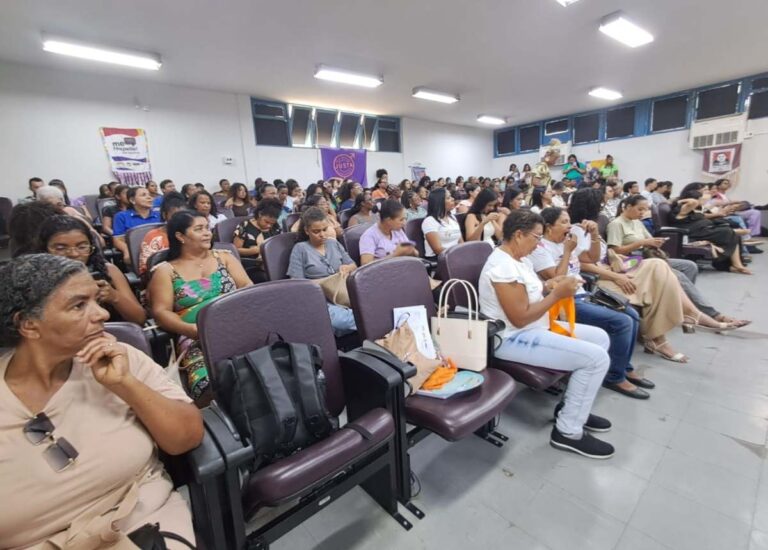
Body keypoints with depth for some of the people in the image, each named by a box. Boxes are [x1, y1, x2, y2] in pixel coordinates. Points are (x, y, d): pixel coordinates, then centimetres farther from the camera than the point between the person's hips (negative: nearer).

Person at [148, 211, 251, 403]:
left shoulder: (223, 257, 22)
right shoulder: (166, 270, 16)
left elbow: (248, 287, 13)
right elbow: (161, 312, 5)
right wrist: (193, 329, -14)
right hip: (196, 338, -2)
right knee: (209, 382, -36)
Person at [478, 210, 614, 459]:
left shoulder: (519, 259, 9)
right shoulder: (504, 267, -24)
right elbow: (520, 318, -25)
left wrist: (548, 285, 0)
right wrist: (557, 294, -16)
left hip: (532, 328, 11)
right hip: (512, 339, -11)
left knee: (601, 338, 13)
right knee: (596, 358, -16)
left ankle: (574, 407, 23)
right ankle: (568, 431, 0)